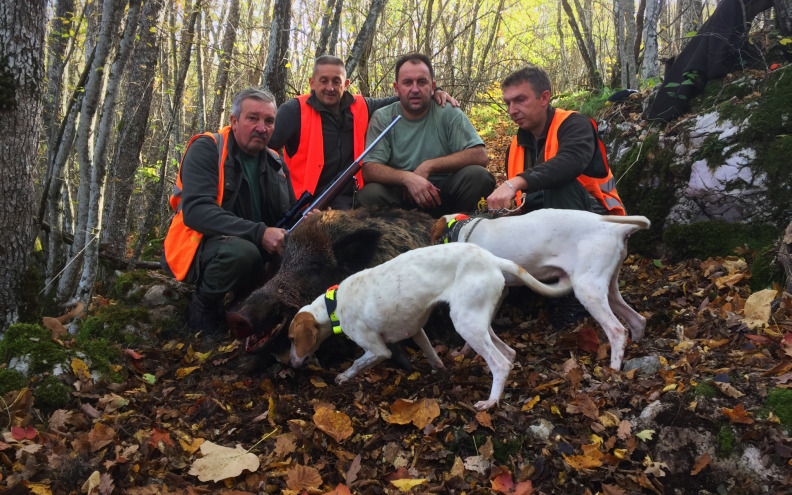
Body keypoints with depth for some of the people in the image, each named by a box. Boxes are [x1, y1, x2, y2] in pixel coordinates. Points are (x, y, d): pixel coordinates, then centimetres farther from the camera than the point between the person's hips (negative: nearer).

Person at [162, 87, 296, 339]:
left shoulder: (275, 163, 9)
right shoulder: (206, 149, -10)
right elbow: (196, 210, -24)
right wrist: (258, 233, -33)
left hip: (258, 249, 6)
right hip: (200, 249, -6)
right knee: (242, 252, -37)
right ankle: (204, 306, -6)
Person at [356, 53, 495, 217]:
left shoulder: (448, 113, 0)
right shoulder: (382, 118, 0)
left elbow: (480, 155, -11)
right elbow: (369, 170, -11)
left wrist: (428, 166, -17)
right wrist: (407, 178, -29)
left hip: (442, 193, 1)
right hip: (399, 196, -1)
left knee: (478, 175, -25)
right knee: (369, 194, -31)